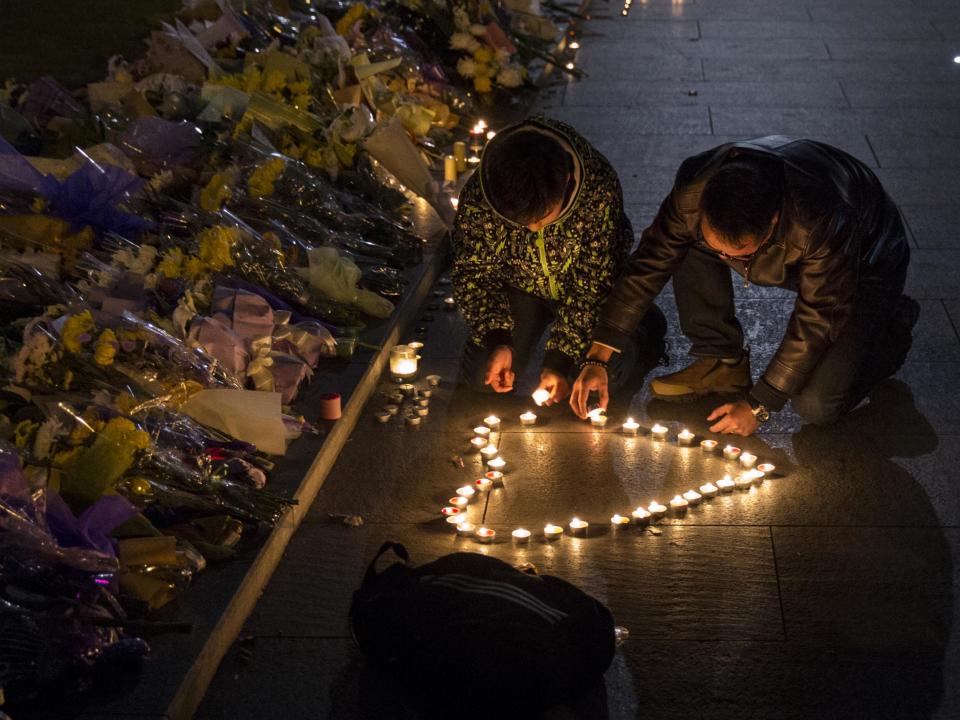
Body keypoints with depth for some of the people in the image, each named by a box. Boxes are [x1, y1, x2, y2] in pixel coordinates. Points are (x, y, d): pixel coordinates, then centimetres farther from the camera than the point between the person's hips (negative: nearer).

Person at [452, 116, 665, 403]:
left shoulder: (600, 192, -35)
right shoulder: (475, 198, -30)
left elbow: (595, 283, -26)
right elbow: (473, 273, -14)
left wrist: (562, 359, -27)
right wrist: (496, 341, -27)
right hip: (520, 286, 2)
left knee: (608, 373, -20)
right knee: (481, 375, -10)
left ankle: (645, 326, 15)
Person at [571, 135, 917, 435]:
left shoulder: (823, 222, -43)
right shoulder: (693, 190, -29)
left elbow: (816, 321, -30)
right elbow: (648, 267, -18)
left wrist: (759, 405, -23)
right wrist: (598, 359, -19)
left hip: (865, 263, -5)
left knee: (817, 406, -21)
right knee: (683, 242, -21)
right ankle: (721, 362, -4)